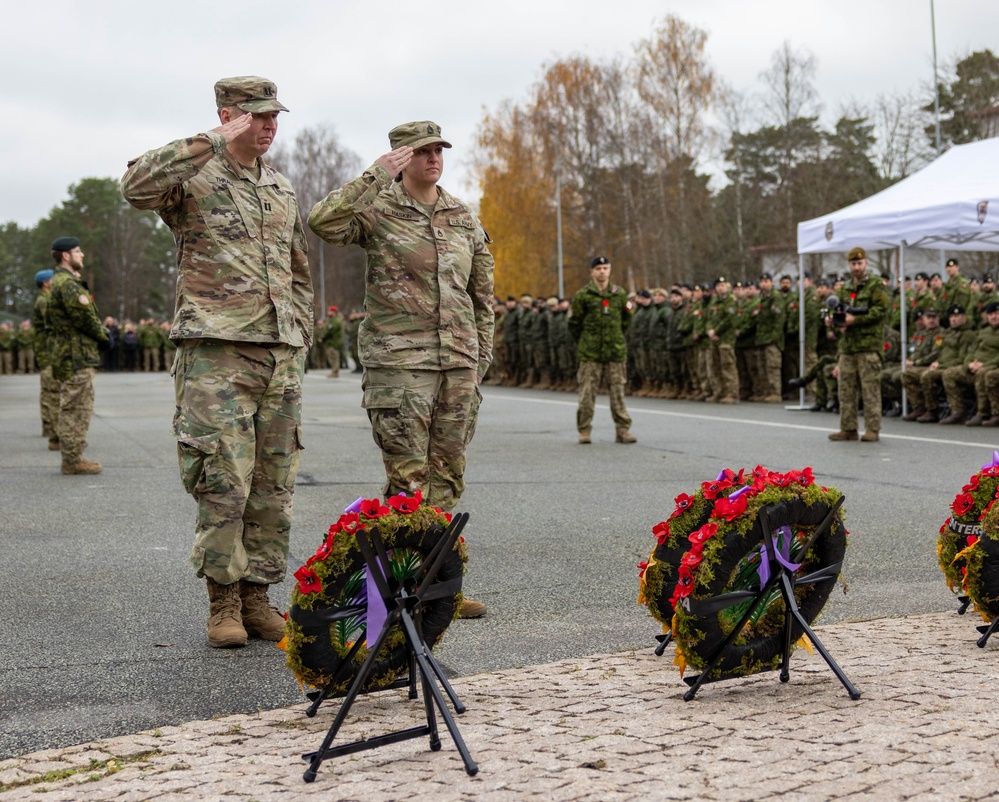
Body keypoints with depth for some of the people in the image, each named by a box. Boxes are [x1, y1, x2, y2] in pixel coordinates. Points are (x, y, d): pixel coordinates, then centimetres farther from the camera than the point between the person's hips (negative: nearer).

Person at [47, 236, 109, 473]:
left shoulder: (60, 282, 19)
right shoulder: (68, 283, -16)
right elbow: (85, 318, -19)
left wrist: (99, 332, 7)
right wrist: (103, 336, -4)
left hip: (67, 354, 11)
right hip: (76, 355, -11)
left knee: (73, 409, 15)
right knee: (76, 409, -7)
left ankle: (72, 458, 20)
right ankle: (73, 460, -5)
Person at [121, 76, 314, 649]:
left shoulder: (283, 189, 19)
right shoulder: (193, 177, 0)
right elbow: (137, 187, -23)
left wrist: (300, 338, 14)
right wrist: (215, 143, -23)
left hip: (281, 354, 6)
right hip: (216, 350, -6)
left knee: (274, 485, 6)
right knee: (223, 483, -8)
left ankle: (257, 595, 15)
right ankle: (223, 601, 3)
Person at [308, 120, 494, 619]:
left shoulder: (464, 218, 14)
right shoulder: (377, 209, -2)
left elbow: (482, 291, 20)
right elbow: (323, 222, -23)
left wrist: (481, 355, 15)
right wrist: (376, 176, -22)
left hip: (458, 363, 6)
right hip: (398, 361, -5)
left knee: (447, 475, 7)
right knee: (408, 478, -7)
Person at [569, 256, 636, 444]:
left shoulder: (620, 294, 7)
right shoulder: (583, 295, -2)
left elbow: (626, 319, 20)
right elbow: (573, 323, 5)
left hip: (616, 352, 2)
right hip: (590, 353, -2)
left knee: (618, 391, 3)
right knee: (587, 393, -1)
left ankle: (622, 430, 7)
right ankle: (584, 430, 7)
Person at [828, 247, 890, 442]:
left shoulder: (875, 285, -1)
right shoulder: (846, 289, 20)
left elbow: (881, 309, -12)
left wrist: (855, 320, -17)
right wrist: (832, 319, 3)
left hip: (869, 345, -7)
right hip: (847, 345, 7)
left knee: (870, 389, -6)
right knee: (846, 389, 7)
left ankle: (872, 429, -4)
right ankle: (848, 428, 12)